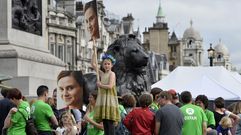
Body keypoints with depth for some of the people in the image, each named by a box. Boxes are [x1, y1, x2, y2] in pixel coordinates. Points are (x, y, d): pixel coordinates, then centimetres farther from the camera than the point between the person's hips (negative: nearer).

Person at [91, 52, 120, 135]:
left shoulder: (112, 74, -1)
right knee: (105, 122, 4)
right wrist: (94, 52, 12)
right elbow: (93, 64, 15)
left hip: (110, 99, -6)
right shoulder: (102, 74, 16)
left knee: (109, 122, -12)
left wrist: (100, 85, -4)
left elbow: (110, 86, -15)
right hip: (102, 99, 7)